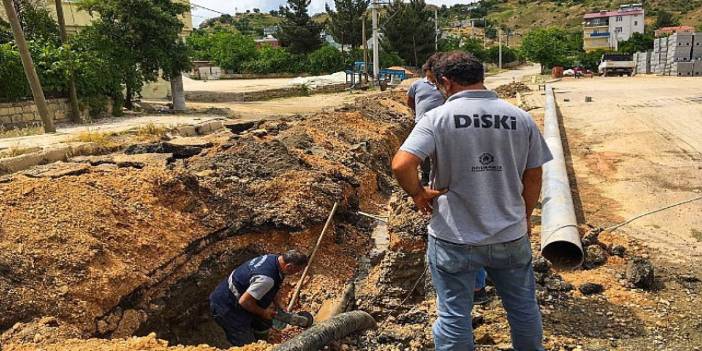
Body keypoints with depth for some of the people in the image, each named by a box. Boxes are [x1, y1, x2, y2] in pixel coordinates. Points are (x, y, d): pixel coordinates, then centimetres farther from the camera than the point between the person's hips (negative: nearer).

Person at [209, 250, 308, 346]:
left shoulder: (273, 258, -6)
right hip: (226, 309, -9)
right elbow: (244, 301, -29)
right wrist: (263, 312, -13)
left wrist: (279, 306, 7)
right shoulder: (266, 279, -34)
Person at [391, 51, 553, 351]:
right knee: (524, 308, 24)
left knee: (454, 316, 13)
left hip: (454, 239, -3)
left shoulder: (437, 117, -13)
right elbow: (533, 177, 5)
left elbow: (401, 165, -24)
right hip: (511, 236, 4)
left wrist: (418, 194, -6)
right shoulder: (521, 118, -1)